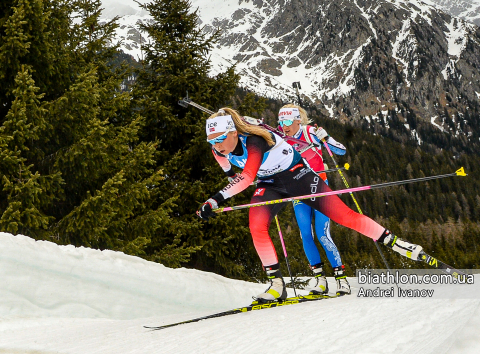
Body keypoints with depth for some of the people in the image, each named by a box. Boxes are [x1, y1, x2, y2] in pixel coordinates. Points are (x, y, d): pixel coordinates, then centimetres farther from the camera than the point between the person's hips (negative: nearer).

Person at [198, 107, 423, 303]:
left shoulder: (254, 142, -37)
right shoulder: (219, 150, -13)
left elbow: (247, 177, -50)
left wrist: (216, 200, -57)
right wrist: (231, 175, 30)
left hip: (296, 175, -6)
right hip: (269, 184, 6)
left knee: (343, 215, -7)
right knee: (256, 226, -20)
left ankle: (395, 243, 7)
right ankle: (277, 284, -11)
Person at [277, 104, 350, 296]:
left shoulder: (311, 133, -13)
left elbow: (342, 151, -16)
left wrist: (325, 138, -31)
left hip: (319, 188, -4)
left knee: (323, 235, -14)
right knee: (306, 235, -8)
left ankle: (342, 278, -3)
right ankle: (320, 279, 2)